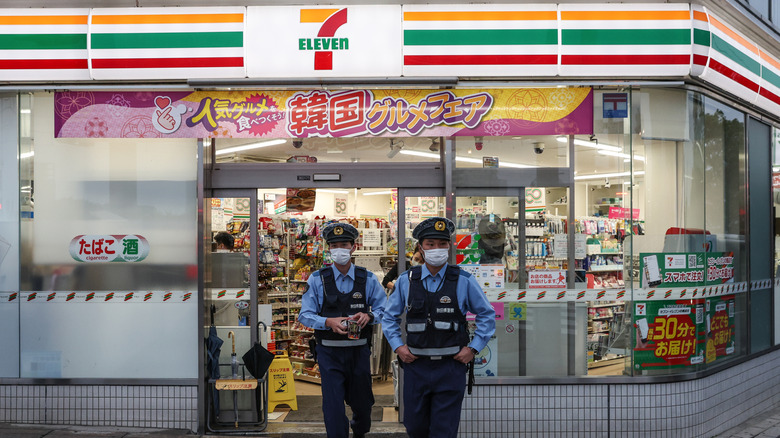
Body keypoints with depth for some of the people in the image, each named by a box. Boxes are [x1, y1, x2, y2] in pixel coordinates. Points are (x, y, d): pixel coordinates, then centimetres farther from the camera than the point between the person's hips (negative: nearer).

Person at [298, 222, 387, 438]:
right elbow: (305, 315, -3)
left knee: (363, 403, 16)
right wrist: (329, 322, -20)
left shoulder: (368, 279, 3)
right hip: (329, 352, -2)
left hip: (359, 351, 2)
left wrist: (368, 317, -17)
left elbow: (384, 311, 4)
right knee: (333, 406, -7)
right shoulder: (317, 279, -1)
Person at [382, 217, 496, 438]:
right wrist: (397, 346, 2)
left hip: (451, 366, -2)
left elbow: (487, 315, 7)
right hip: (416, 364, 2)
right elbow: (389, 316, 14)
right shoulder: (406, 281, 3)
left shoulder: (464, 281, -1)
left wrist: (473, 348, -1)